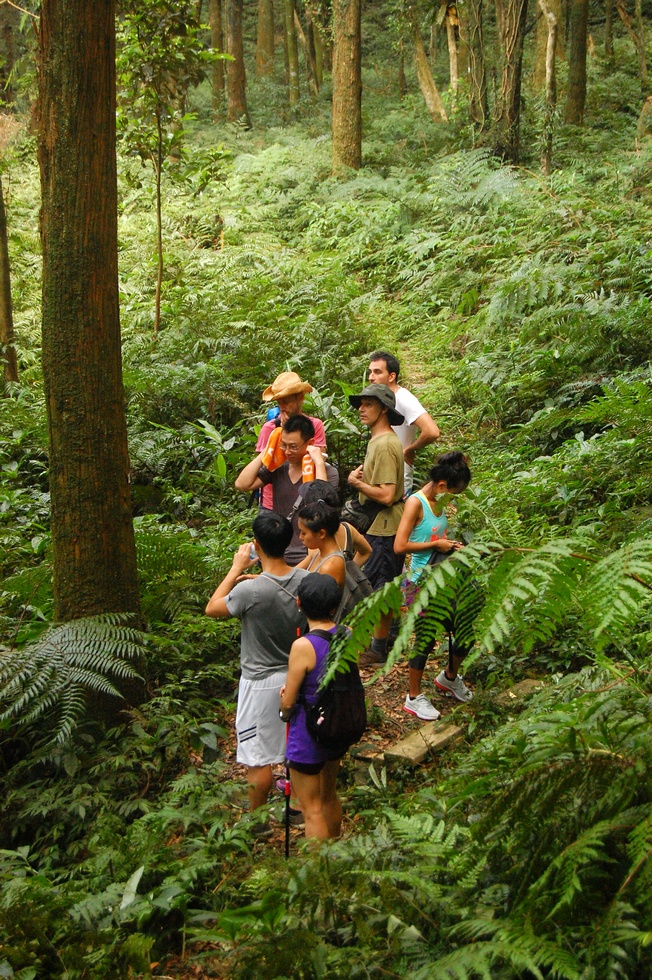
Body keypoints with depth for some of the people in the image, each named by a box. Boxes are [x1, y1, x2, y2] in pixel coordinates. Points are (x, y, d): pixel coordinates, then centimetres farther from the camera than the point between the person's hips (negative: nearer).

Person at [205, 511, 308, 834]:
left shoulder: (250, 591, -27)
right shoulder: (305, 580, -12)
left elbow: (213, 609, -10)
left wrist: (237, 568, -6)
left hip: (261, 683, -6)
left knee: (258, 757, 9)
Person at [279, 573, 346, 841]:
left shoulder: (303, 646, -27)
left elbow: (288, 701, -18)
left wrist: (284, 711, 5)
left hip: (308, 733, -7)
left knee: (312, 809, 9)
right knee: (329, 796, 27)